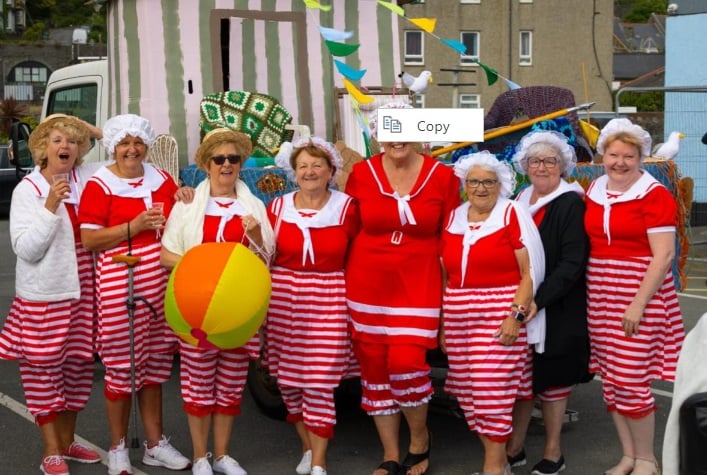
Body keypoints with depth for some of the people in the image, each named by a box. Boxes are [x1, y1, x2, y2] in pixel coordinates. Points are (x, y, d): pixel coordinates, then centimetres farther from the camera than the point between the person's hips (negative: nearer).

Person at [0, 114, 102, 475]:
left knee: (77, 365, 13)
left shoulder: (88, 180, 2)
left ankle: (67, 441, 30)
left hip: (83, 292, 4)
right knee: (44, 369, 1)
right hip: (44, 296, -4)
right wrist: (50, 207, -22)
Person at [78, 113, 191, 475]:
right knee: (122, 367, 0)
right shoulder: (100, 186, -7)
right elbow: (88, 239, -13)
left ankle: (155, 444, 25)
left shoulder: (161, 179, 11)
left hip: (160, 284, 6)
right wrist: (134, 226, -21)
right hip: (120, 287, -6)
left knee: (154, 364, 14)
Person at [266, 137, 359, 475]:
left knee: (319, 384, -5)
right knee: (288, 380, 9)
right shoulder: (278, 207, 4)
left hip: (327, 301, -3)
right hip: (283, 299, 3)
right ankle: (308, 448, 30)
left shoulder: (346, 208, -3)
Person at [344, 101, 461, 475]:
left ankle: (420, 438, 14)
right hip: (368, 283, 2)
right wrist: (348, 281, 6)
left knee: (406, 362, -15)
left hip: (418, 283, -2)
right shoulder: (361, 174, 0)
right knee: (375, 367, 6)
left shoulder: (442, 177, -1)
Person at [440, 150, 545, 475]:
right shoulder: (453, 219, 12)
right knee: (469, 393, 6)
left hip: (500, 317, -5)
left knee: (493, 391, -7)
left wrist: (516, 315, -15)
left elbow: (530, 272, -6)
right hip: (459, 319, 5)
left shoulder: (513, 215, -2)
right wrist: (442, 324, 12)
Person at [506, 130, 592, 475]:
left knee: (551, 376, 4)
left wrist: (538, 300, -23)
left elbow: (572, 263, -15)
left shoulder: (571, 203, -9)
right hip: (521, 305, 5)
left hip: (558, 309, -5)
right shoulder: (519, 201, 10)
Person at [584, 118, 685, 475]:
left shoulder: (653, 195, -10)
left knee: (630, 381, -5)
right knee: (610, 380, 10)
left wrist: (638, 304, -18)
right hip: (600, 296, 6)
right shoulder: (594, 192, 9)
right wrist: (588, 292, 5)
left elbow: (663, 255, -14)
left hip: (639, 297, -6)